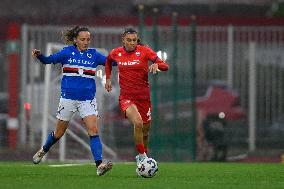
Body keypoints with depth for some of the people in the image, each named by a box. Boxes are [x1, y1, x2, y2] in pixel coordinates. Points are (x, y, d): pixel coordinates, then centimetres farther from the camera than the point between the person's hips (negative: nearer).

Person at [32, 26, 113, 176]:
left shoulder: (94, 55, 5)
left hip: (88, 99, 1)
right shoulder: (67, 52, -2)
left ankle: (99, 165, -22)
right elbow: (49, 60, -8)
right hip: (68, 98, -1)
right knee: (59, 133, 12)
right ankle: (43, 151, 41)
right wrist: (39, 55, -28)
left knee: (93, 130, -16)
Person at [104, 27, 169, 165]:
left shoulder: (144, 51, -4)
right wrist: (108, 78, 21)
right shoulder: (116, 53, 2)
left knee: (145, 131, 11)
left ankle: (142, 156, 39)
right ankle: (143, 157, -20)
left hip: (143, 97, 1)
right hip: (126, 97, -1)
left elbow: (165, 66, -9)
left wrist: (156, 65, -30)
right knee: (137, 122, -29)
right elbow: (108, 61, 27)